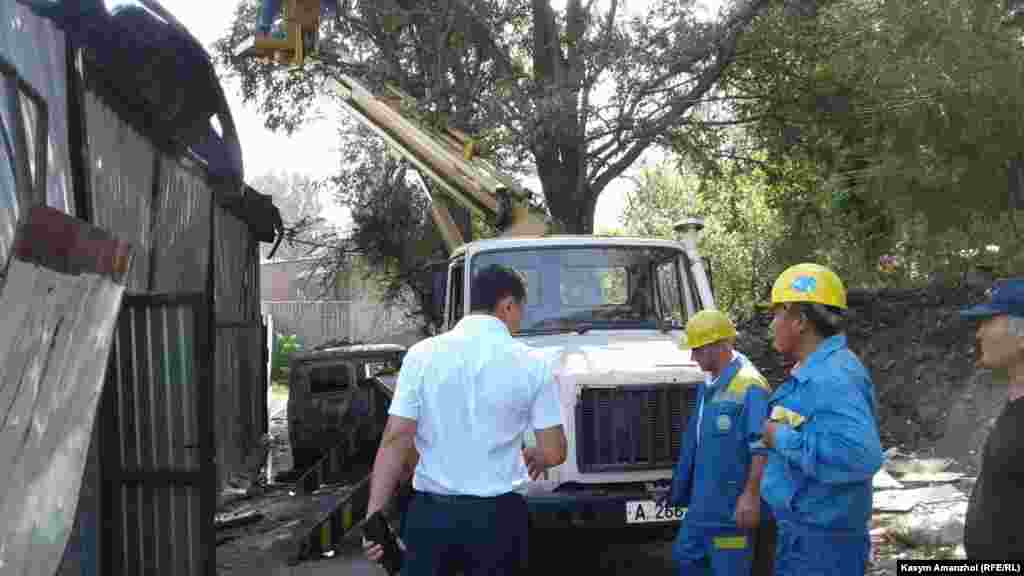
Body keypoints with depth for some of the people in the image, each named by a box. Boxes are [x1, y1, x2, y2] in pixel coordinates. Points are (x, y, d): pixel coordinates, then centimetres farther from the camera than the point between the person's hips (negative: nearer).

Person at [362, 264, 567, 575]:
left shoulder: (422, 355, -3)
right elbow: (553, 453, -2)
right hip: (497, 515, 0)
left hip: (430, 513, 1)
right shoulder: (531, 364, -4)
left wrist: (374, 517, -6)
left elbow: (395, 441, -8)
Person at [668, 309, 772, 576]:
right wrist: (685, 486, 24)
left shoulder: (749, 386, -20)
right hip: (703, 499, 10)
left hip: (732, 503, -10)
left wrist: (751, 496, -27)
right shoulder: (708, 385, 11)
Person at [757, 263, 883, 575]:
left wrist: (783, 438, -27)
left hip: (820, 542, -10)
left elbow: (859, 455, -36)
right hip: (801, 531, 10)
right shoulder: (814, 371, 11)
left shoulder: (832, 377, -23)